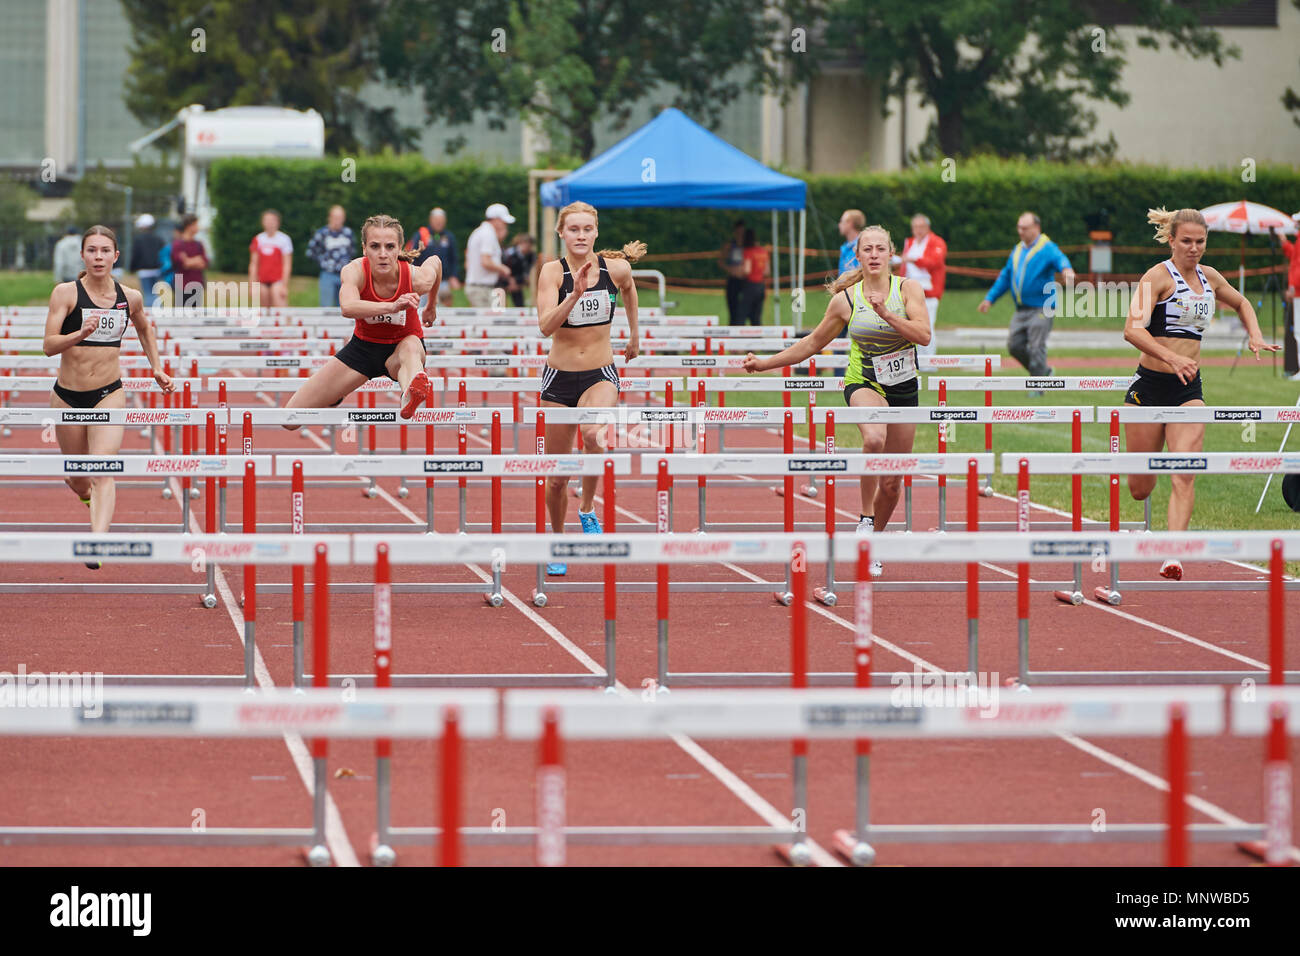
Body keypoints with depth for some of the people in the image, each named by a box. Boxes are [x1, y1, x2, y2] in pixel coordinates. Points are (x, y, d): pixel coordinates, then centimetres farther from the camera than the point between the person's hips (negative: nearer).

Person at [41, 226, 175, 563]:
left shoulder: (130, 298, 1)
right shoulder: (66, 292, -8)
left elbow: (144, 329, 24)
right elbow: (49, 345, -15)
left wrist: (157, 368, 16)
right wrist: (81, 333, -32)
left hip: (109, 395, 0)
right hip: (68, 396, 0)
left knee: (103, 472, -20)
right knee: (78, 481, 15)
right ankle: (89, 496, 52)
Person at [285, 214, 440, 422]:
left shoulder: (416, 278, -24)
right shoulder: (355, 271, -26)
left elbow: (435, 262, 2)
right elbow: (348, 307, -50)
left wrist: (432, 306, 16)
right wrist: (392, 307, -66)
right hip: (363, 347, 2)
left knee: (410, 347, -43)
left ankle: (411, 395, -76)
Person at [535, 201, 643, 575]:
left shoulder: (615, 268, -5)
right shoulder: (553, 271, -11)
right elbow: (545, 325, -25)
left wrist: (634, 336, 29)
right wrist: (576, 293, -36)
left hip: (600, 376, 0)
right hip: (559, 378, 0)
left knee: (594, 434, -34)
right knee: (557, 478, 8)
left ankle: (588, 509, -10)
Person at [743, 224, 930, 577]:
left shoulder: (908, 288, -3)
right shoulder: (846, 299, -2)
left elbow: (924, 335, -15)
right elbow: (814, 342, 10)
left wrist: (886, 314, -26)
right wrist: (764, 363, 8)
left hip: (904, 388, 2)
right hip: (864, 384, -2)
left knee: (891, 482, 6)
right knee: (874, 438, -37)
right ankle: (865, 518, -24)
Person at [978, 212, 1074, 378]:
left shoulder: (1047, 248, -7)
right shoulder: (1017, 250, 16)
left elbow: (1059, 259, -29)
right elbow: (1005, 277, 24)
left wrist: (1066, 269, -53)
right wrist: (990, 298, 22)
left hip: (1041, 309, -7)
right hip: (1021, 310, 7)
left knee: (1036, 347, -8)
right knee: (1014, 345, 5)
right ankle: (1044, 371, 23)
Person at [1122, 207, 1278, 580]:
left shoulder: (1209, 277, 8)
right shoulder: (1159, 276, -10)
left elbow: (1241, 303, 30)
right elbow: (1132, 330, -23)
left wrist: (1255, 336, 12)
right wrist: (1171, 358, -35)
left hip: (1189, 389, 4)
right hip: (1150, 384, -4)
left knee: (1183, 476, -15)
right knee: (1139, 488, 6)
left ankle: (1173, 556, -21)